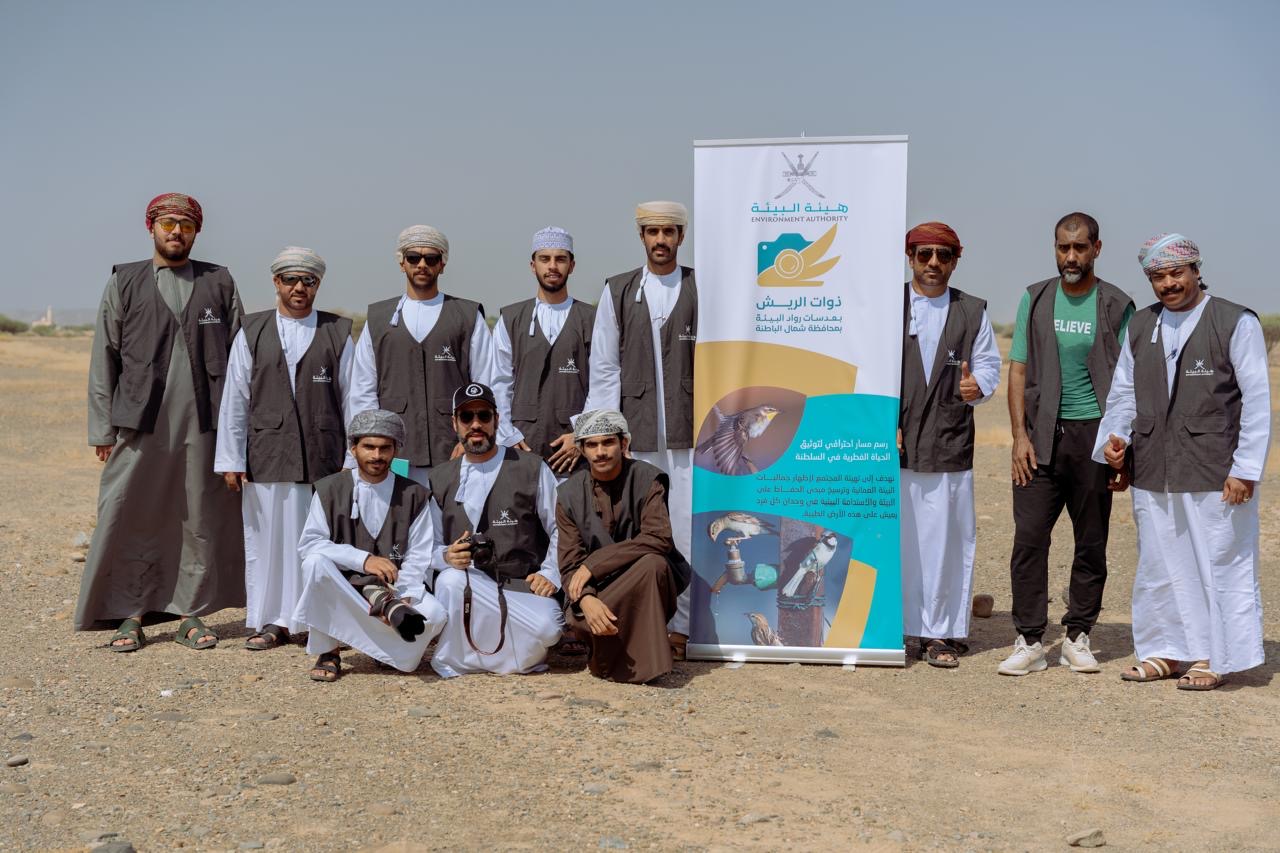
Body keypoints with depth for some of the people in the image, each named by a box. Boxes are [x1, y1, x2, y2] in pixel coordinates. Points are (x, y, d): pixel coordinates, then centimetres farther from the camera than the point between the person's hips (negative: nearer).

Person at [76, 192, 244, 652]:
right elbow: (104, 356, 7)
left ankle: (190, 613, 14)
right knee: (131, 517, -1)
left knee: (201, 520, 4)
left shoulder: (219, 283, 10)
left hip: (203, 423, 1)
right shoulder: (124, 282, 9)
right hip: (140, 422, 0)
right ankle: (131, 613, 10)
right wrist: (103, 426, 1)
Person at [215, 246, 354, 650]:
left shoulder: (338, 333, 7)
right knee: (268, 537, 5)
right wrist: (231, 460, 3)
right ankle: (271, 621, 16)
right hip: (267, 456, 1)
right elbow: (234, 399, 7)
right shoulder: (252, 333, 9)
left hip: (324, 457, -1)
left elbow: (352, 398, 5)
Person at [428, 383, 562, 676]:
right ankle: (452, 663, -11)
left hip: (524, 588, -1)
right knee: (451, 580, -34)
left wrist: (550, 574, -8)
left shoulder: (531, 468, 5)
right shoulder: (440, 479, 12)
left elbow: (560, 528, 5)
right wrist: (447, 556, -13)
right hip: (466, 587, 1)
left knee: (546, 628, -31)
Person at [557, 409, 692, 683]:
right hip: (596, 589, 1)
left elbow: (658, 539, -22)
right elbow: (569, 565, -7)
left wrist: (594, 563, -24)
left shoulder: (647, 479, -9)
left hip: (645, 582, -1)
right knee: (577, 619, -31)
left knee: (653, 563, -34)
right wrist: (586, 599, -31)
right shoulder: (570, 494, -2)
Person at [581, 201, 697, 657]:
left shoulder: (703, 288, 6)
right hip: (637, 434, 1)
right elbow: (604, 368, 8)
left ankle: (684, 627, 7)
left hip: (691, 433, -1)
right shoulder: (617, 291, 10)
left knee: (690, 532, -2)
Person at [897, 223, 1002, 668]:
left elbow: (988, 365, 11)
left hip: (949, 443, 1)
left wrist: (976, 386, -13)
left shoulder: (973, 311, 13)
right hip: (892, 440, -1)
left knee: (945, 539, 0)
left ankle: (940, 632, 9)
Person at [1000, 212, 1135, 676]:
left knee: (1092, 542, 5)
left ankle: (1077, 638, 16)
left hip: (1093, 433, 0)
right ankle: (1029, 641, 3)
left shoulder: (1117, 306, 4)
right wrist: (1020, 435, -3)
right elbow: (1018, 370, 6)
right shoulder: (1035, 299, 8)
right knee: (1029, 537, -5)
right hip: (1043, 433, 1)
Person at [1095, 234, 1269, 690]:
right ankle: (1165, 651, 25)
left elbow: (1257, 400, -6)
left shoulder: (1236, 323, -3)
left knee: (1218, 564, 2)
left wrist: (1245, 469, -11)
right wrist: (1113, 437, -1)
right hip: (1153, 471, 5)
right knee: (1158, 564, 12)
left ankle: (1213, 659, 14)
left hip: (1214, 473, -5)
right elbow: (1123, 392, 17)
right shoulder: (1140, 326, 12)